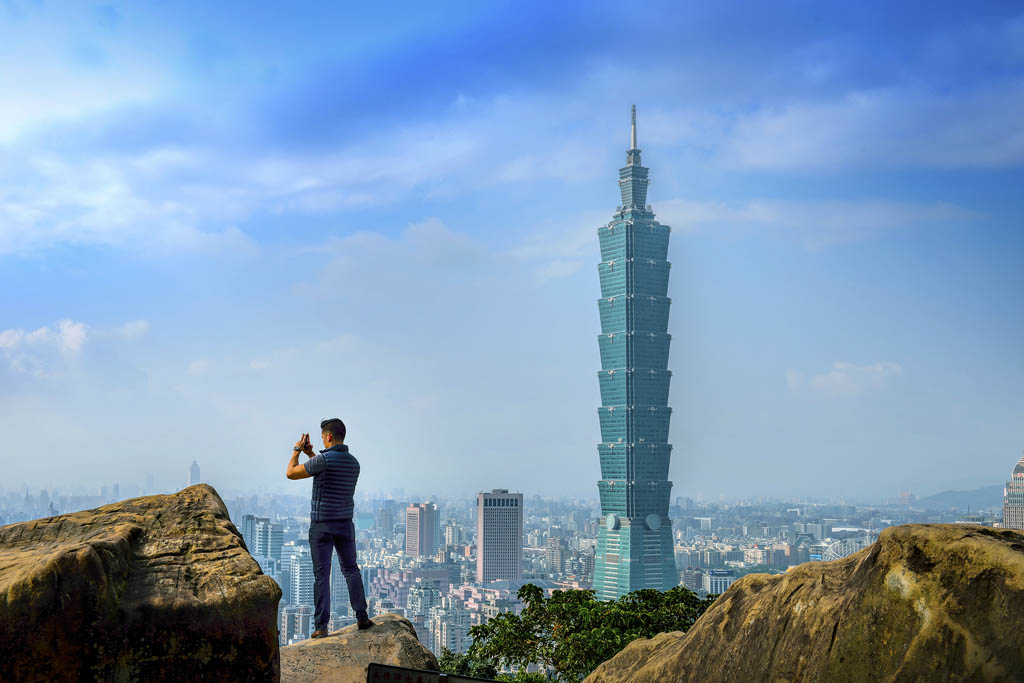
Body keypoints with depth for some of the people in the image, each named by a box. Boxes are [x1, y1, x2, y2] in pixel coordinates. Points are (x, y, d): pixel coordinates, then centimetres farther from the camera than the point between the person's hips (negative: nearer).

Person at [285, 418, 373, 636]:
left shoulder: (323, 460, -17)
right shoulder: (353, 463, 5)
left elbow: (291, 473, -7)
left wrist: (297, 451, 9)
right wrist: (311, 454, 25)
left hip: (322, 524, -5)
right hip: (345, 523, 5)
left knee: (321, 575, -1)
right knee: (351, 570, 17)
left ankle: (321, 626, -3)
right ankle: (361, 617, 14)